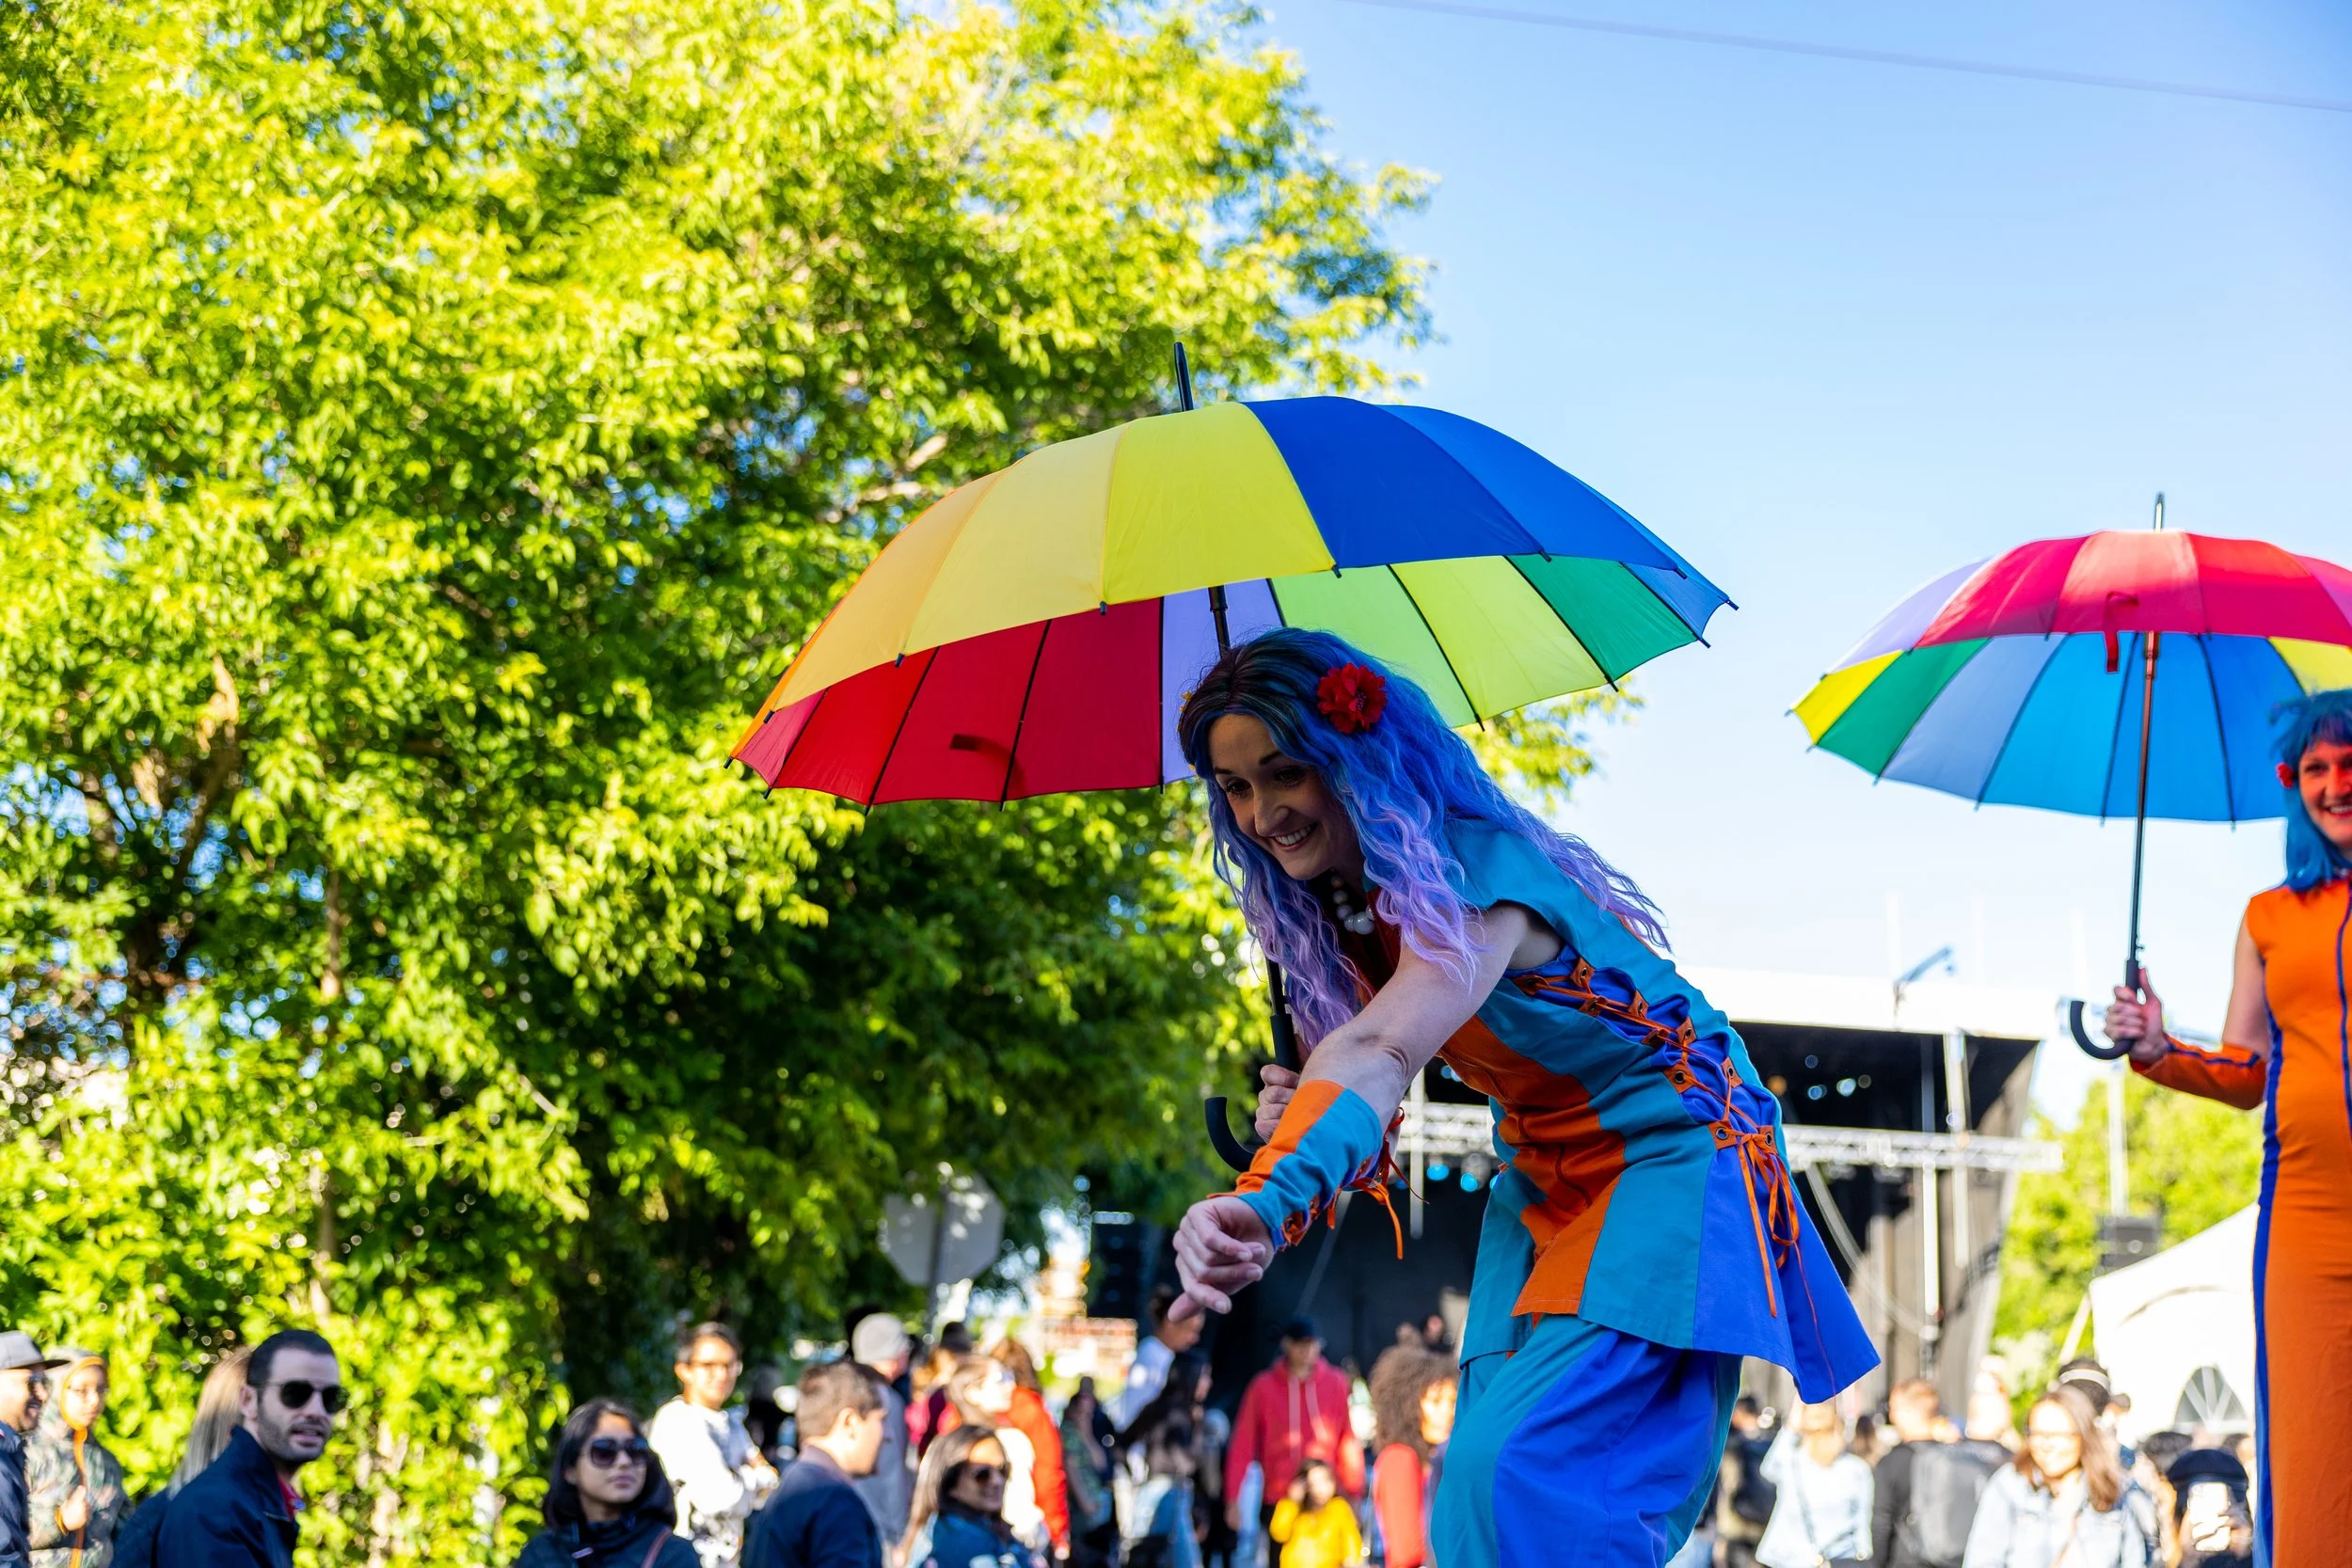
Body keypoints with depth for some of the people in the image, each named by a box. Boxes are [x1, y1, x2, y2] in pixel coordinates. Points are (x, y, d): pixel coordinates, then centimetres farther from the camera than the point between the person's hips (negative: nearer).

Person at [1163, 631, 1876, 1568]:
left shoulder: (1477, 872, -28)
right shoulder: (1336, 904, -1)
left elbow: (1383, 1052, -46)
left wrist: (1270, 1198, -63)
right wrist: (1297, 1107, -17)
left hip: (1666, 1153, -8)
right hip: (1543, 1184, 8)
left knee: (1529, 1473, -23)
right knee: (1482, 1474, 0)